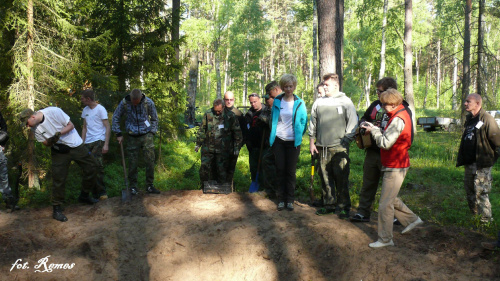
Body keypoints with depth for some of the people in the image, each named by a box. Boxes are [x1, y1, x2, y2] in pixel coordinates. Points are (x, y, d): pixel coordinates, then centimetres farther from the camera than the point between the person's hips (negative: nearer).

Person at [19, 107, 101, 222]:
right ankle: (57, 209, 0)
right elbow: (44, 142, 3)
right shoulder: (35, 128, -7)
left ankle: (84, 195, 23)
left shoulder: (54, 112, -21)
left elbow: (71, 125, -14)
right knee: (58, 178, -8)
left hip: (75, 145, -1)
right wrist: (50, 141, -21)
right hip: (59, 150, 1)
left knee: (91, 167, 3)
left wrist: (58, 134, -28)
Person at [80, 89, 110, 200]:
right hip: (88, 142, 6)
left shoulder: (100, 109, -3)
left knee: (97, 164, -14)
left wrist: (106, 144, -12)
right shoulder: (85, 110, 16)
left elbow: (108, 127, -6)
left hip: (99, 141, -6)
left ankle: (102, 192, -5)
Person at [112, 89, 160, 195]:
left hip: (146, 135, 0)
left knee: (150, 160, -3)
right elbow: (115, 117, 7)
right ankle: (133, 187, 15)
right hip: (132, 137, 0)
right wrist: (118, 134, 4)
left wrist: (152, 132, 1)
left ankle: (150, 185, 10)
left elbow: (154, 118, 9)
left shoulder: (148, 102, -6)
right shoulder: (124, 103, -6)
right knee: (132, 163, 2)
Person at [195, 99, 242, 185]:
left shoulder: (230, 116, -3)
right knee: (204, 169, 5)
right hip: (208, 148, 2)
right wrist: (198, 144, 12)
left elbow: (237, 132, 3)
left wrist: (237, 147, 2)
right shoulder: (208, 115, 1)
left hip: (223, 150, -2)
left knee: (222, 171, 3)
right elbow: (202, 130, 10)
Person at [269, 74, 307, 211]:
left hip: (293, 142, -1)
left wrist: (299, 135, 0)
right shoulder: (277, 101, 4)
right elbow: (273, 119, 12)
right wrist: (272, 136, 7)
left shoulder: (299, 103, 1)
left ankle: (290, 200, 12)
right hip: (279, 140, 1)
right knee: (280, 170, 3)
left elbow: (303, 121, 6)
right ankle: (281, 199, 12)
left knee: (291, 171, 3)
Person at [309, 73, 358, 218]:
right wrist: (312, 141, 14)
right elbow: (312, 123, 19)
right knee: (325, 177, 7)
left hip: (339, 148, -4)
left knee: (341, 178, -3)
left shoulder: (346, 102, 2)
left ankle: (344, 207, 8)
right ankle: (329, 204, 19)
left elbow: (353, 123, 1)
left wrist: (345, 141, -6)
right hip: (322, 147, 4)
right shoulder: (319, 102, 14)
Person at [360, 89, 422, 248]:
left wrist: (373, 131, -11)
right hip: (395, 165, 11)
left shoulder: (398, 119, -21)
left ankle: (385, 239, 4)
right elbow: (389, 136, 12)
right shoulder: (402, 114, 12)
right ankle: (412, 219, 34)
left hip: (395, 167, -11)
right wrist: (374, 128, 0)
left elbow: (385, 143, -25)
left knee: (385, 204, -4)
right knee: (391, 198, 23)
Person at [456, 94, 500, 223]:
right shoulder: (469, 119, 14)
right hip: (469, 163, 9)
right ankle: (474, 215, 30)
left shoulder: (487, 119, -13)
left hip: (482, 165, -9)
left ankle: (486, 219, 6)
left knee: (480, 192, -6)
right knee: (469, 190, 16)